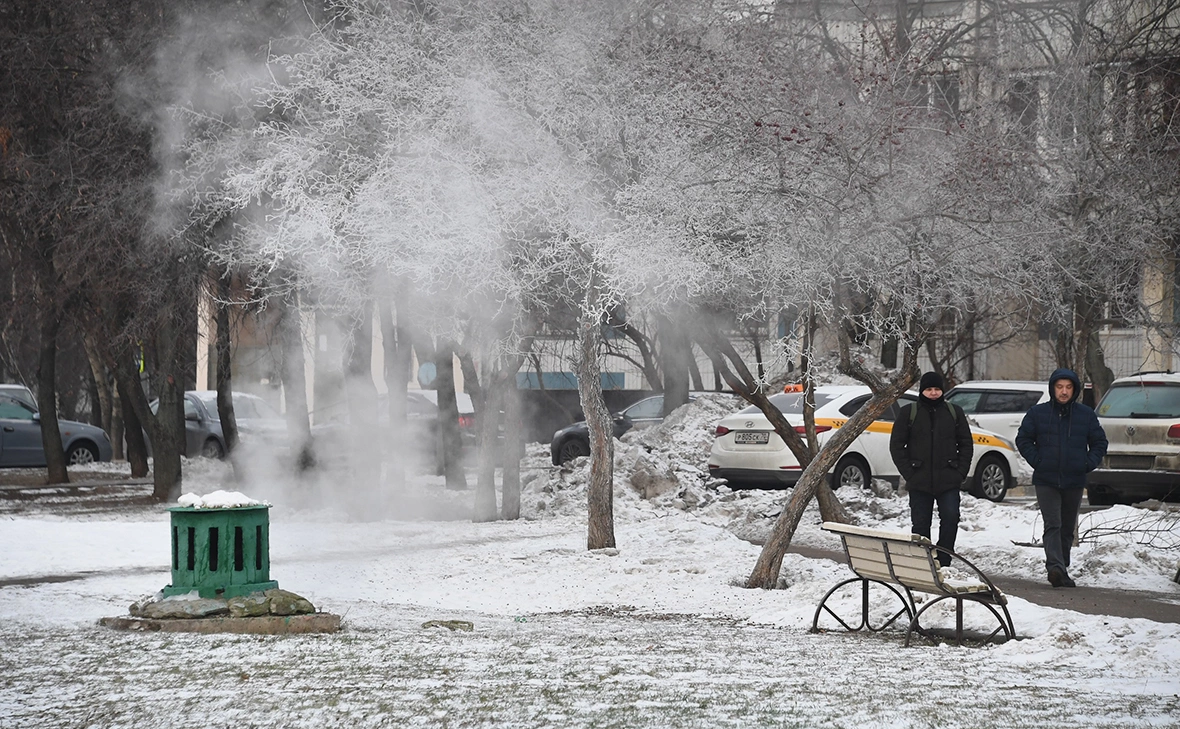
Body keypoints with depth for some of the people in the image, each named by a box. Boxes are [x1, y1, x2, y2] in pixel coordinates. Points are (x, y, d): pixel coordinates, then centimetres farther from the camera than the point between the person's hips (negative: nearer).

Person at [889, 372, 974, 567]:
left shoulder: (954, 412, 9)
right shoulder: (908, 413, 4)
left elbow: (966, 444, 11)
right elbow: (896, 446, 5)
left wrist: (960, 472, 0)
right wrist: (908, 473, -4)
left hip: (948, 482, 0)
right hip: (919, 483, 0)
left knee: (950, 519, -13)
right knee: (920, 525, 3)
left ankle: (943, 562, -5)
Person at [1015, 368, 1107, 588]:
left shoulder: (1086, 415, 5)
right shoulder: (1037, 413, 1)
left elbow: (1099, 442, 12)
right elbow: (1023, 440, 8)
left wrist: (1089, 463, -2)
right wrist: (1036, 461, -4)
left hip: (1074, 481, 3)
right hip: (1046, 481, -3)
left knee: (1068, 529, 11)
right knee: (1052, 525, -16)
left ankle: (1062, 570, 21)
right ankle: (1055, 567, -28)